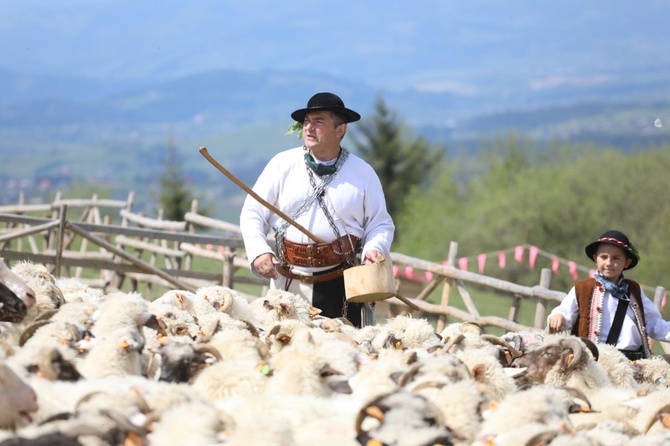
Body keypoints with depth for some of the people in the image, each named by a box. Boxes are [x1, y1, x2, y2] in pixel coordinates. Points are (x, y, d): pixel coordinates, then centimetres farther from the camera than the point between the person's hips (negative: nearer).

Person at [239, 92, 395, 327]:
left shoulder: (363, 173, 7)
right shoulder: (283, 164, 6)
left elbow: (380, 223, 12)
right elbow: (253, 214, 7)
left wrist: (374, 248, -10)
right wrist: (259, 252, -10)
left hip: (342, 286, 0)